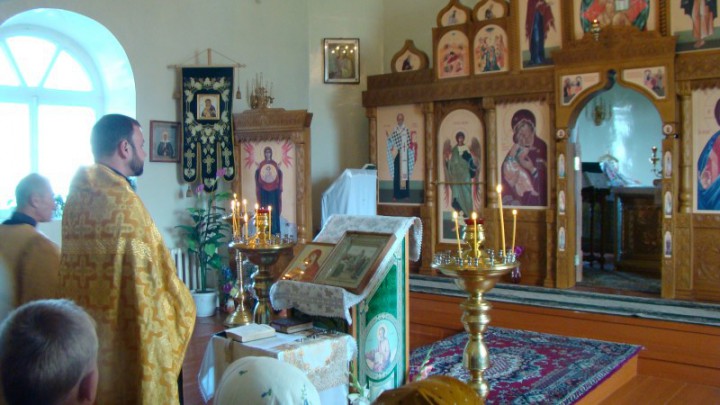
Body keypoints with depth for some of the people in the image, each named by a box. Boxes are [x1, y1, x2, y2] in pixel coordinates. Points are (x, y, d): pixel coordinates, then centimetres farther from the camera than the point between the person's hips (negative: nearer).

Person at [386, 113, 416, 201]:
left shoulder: (407, 130, 6)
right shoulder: (394, 130, 6)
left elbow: (409, 143, 6)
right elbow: (392, 142, 3)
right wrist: (388, 137, -13)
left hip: (404, 155, 0)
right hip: (397, 154, 0)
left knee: (405, 173, 0)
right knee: (397, 174, -2)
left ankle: (404, 193, 6)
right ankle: (396, 194, 1)